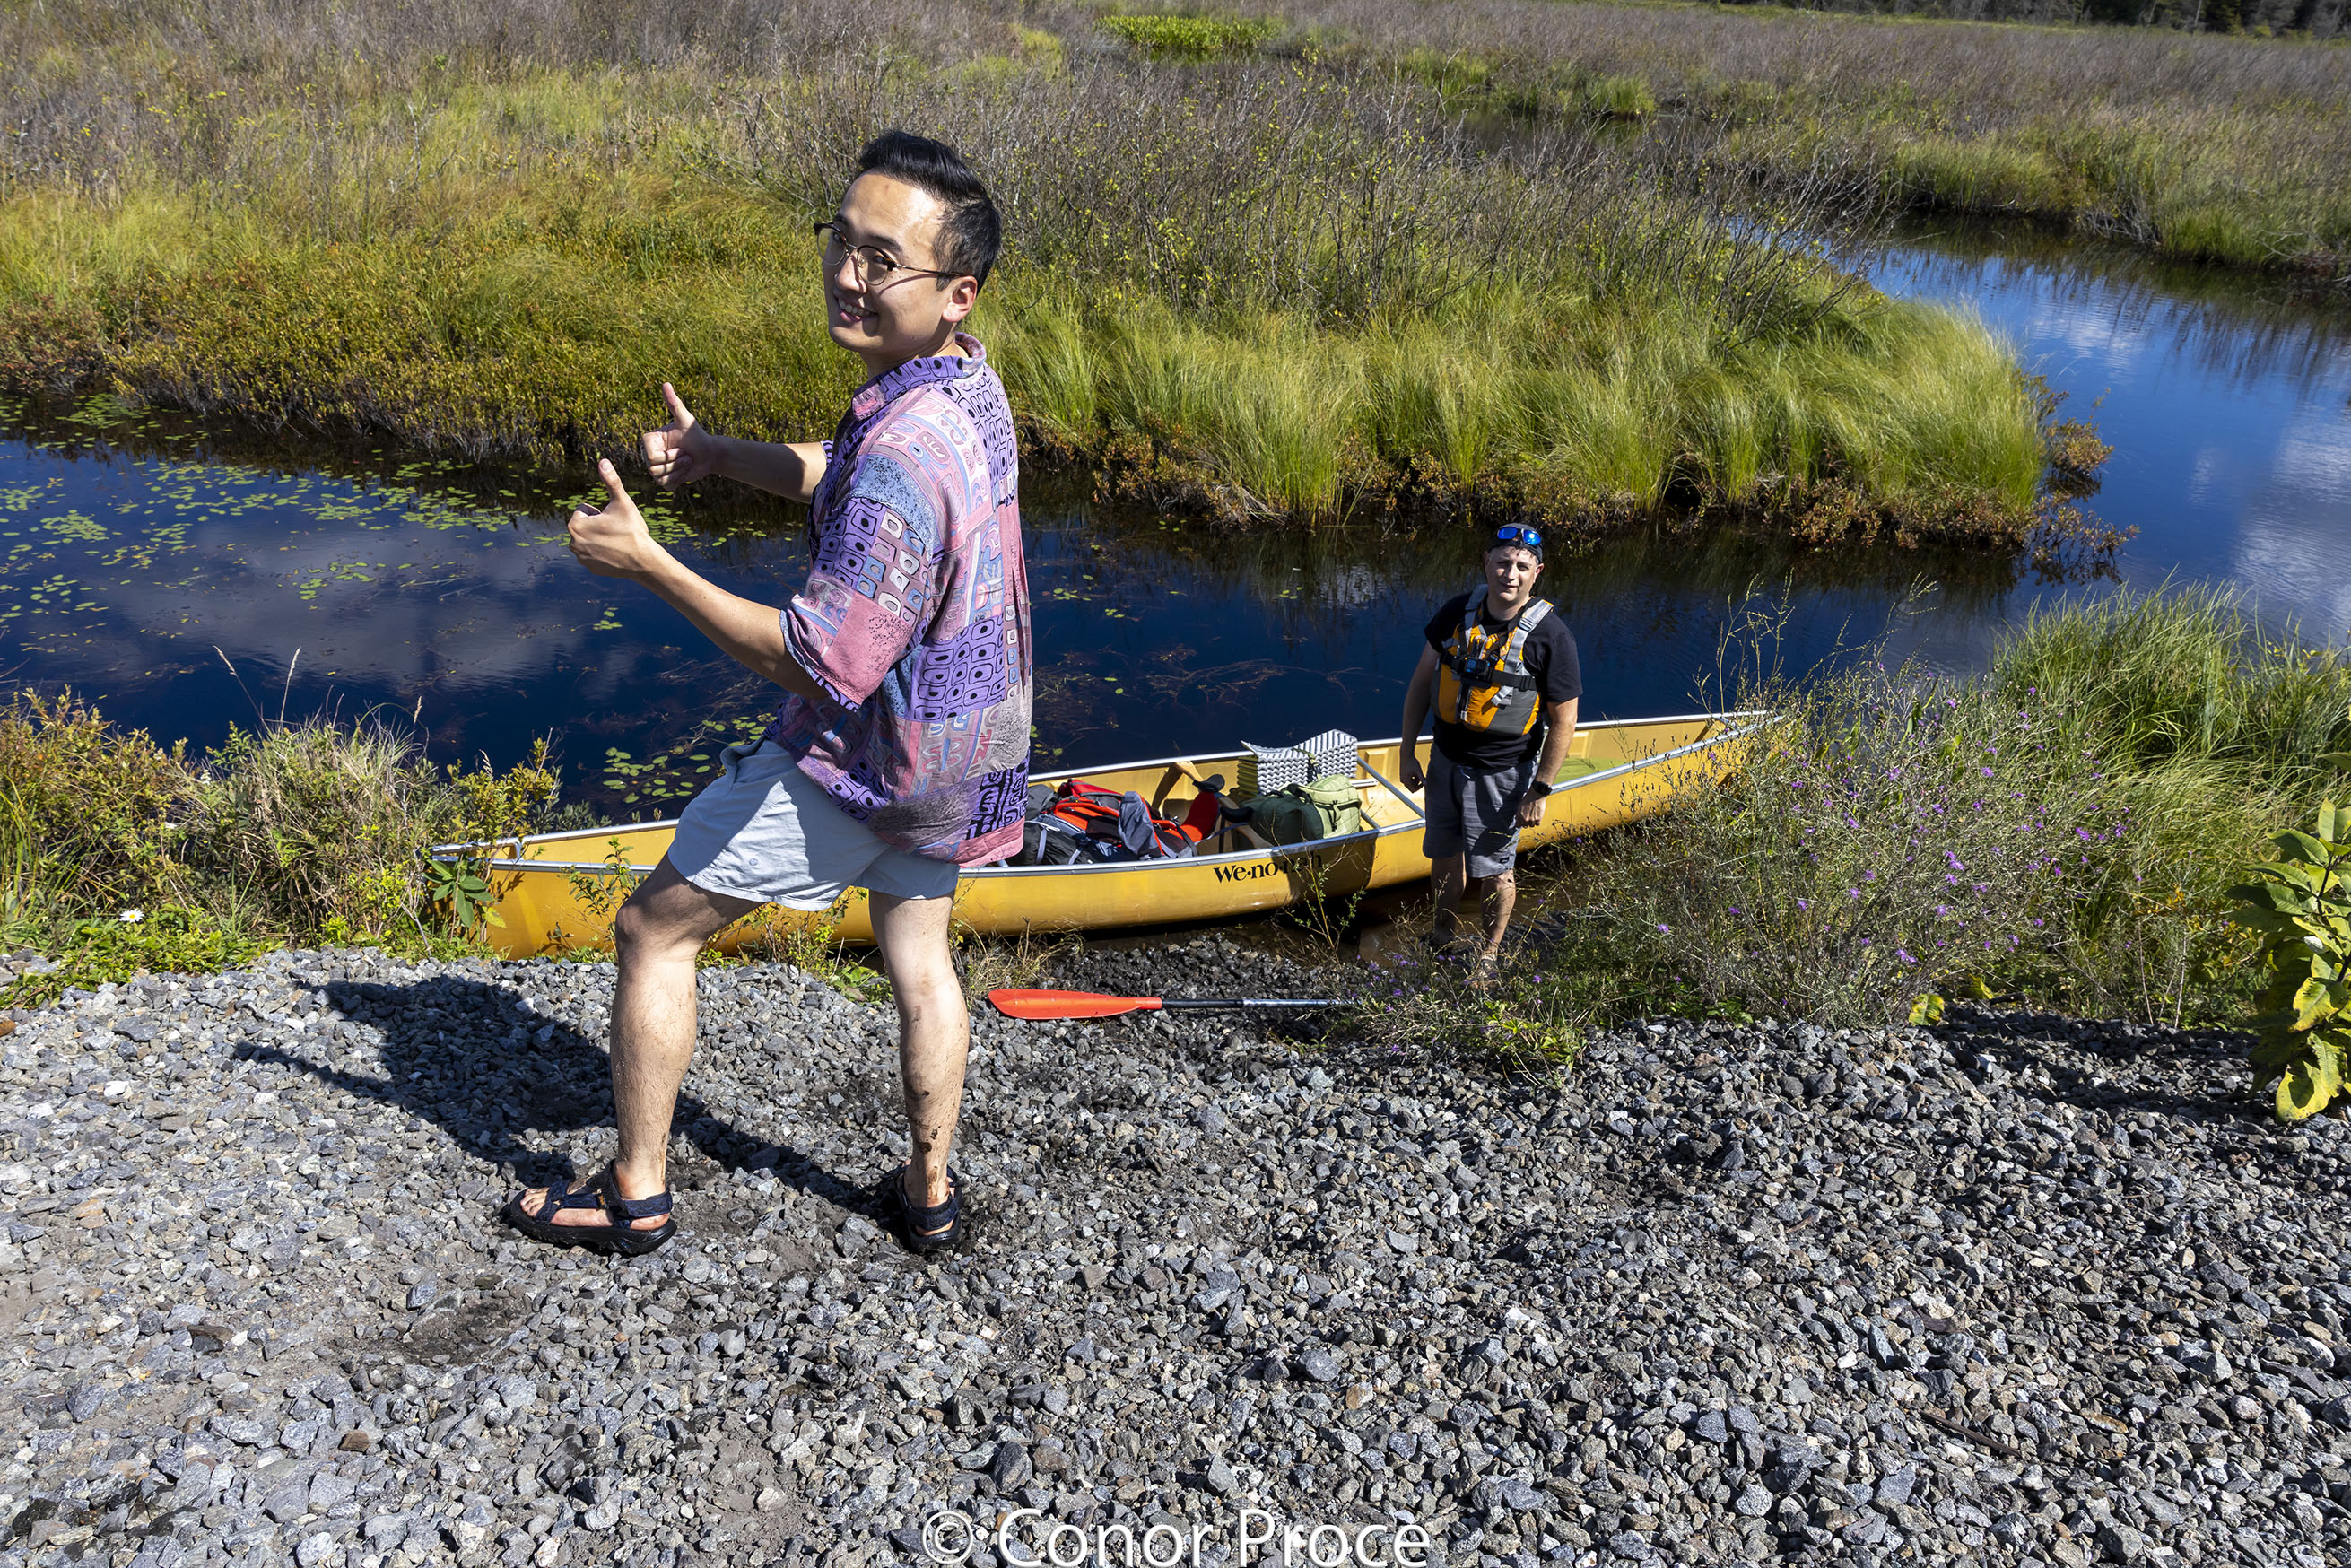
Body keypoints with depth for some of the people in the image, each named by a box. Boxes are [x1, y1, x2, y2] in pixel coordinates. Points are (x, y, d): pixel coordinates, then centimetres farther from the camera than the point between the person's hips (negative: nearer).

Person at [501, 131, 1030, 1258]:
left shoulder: (905, 454, -31)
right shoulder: (966, 380, -1)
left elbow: (828, 666, -30)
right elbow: (830, 480, 17)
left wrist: (649, 565, -25)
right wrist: (717, 454, 1)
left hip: (869, 754, -9)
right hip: (962, 740, 9)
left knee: (654, 928, 7)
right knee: (917, 953, 24)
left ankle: (636, 1194, 21)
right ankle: (931, 1193, 35)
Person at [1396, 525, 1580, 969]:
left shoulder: (1550, 636, -17)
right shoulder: (1456, 612, -6)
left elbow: (1563, 721, -13)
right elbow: (1422, 682, 4)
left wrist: (1539, 791, -12)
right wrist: (1407, 752, 3)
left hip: (1502, 772, -4)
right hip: (1445, 758, 4)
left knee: (1494, 869, 9)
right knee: (1445, 855, 19)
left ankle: (1490, 954, 32)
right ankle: (1446, 937, 42)